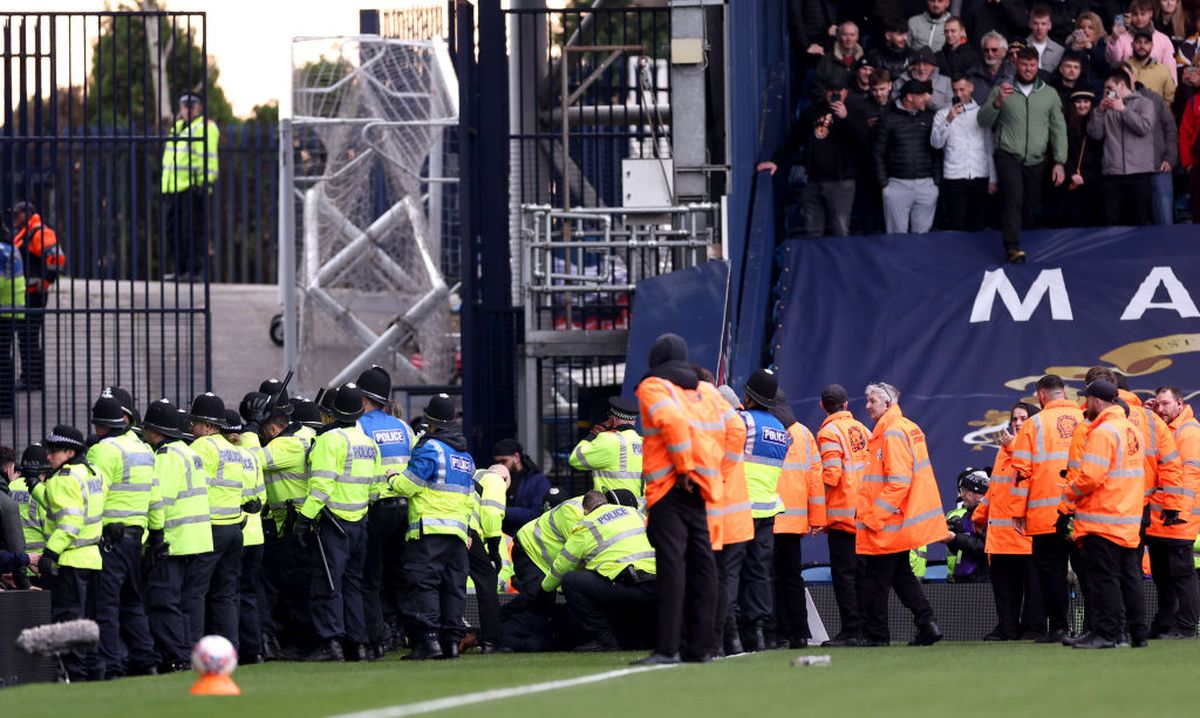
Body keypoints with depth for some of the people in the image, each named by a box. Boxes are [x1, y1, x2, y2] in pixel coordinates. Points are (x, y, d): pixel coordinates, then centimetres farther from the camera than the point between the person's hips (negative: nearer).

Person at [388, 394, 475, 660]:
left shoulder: (430, 447, -8)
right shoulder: (465, 454, 19)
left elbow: (408, 485, -10)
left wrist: (392, 478, 9)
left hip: (429, 529, -8)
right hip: (458, 529, 8)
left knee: (422, 582, -9)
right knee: (453, 585, 8)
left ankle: (428, 637, -18)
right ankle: (452, 639, 6)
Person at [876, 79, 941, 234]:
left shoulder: (930, 117, 7)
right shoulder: (889, 118, 0)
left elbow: (937, 151, 9)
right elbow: (879, 153, 3)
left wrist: (937, 181, 3)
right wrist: (884, 184, -1)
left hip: (926, 185, 2)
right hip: (897, 185, -2)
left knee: (922, 234, 4)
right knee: (897, 235, -1)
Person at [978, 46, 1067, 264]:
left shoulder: (1049, 94, 11)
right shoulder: (1001, 90, 7)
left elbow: (1058, 129, 10)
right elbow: (983, 121, 1)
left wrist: (1059, 162, 2)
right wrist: (997, 102, -18)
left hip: (1036, 160, 3)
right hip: (1008, 156, -3)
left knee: (1031, 208, 2)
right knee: (1013, 198, -21)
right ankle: (1012, 248, -30)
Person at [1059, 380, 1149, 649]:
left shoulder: (1103, 432, -14)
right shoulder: (1132, 430, 13)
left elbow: (1091, 477, -21)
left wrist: (1066, 502, -6)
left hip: (1102, 520, -9)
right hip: (1129, 518, 9)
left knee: (1103, 577, -5)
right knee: (1129, 577, 12)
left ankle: (1106, 632, -6)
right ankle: (1137, 633, 15)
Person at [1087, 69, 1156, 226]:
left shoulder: (1143, 103, 8)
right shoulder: (1107, 109, 17)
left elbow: (1144, 127, -8)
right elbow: (1095, 134, 9)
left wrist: (1123, 109, -5)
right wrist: (1099, 111, -1)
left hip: (1139, 172, -3)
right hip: (1112, 172, 3)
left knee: (1139, 221, -3)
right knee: (1111, 222, -3)